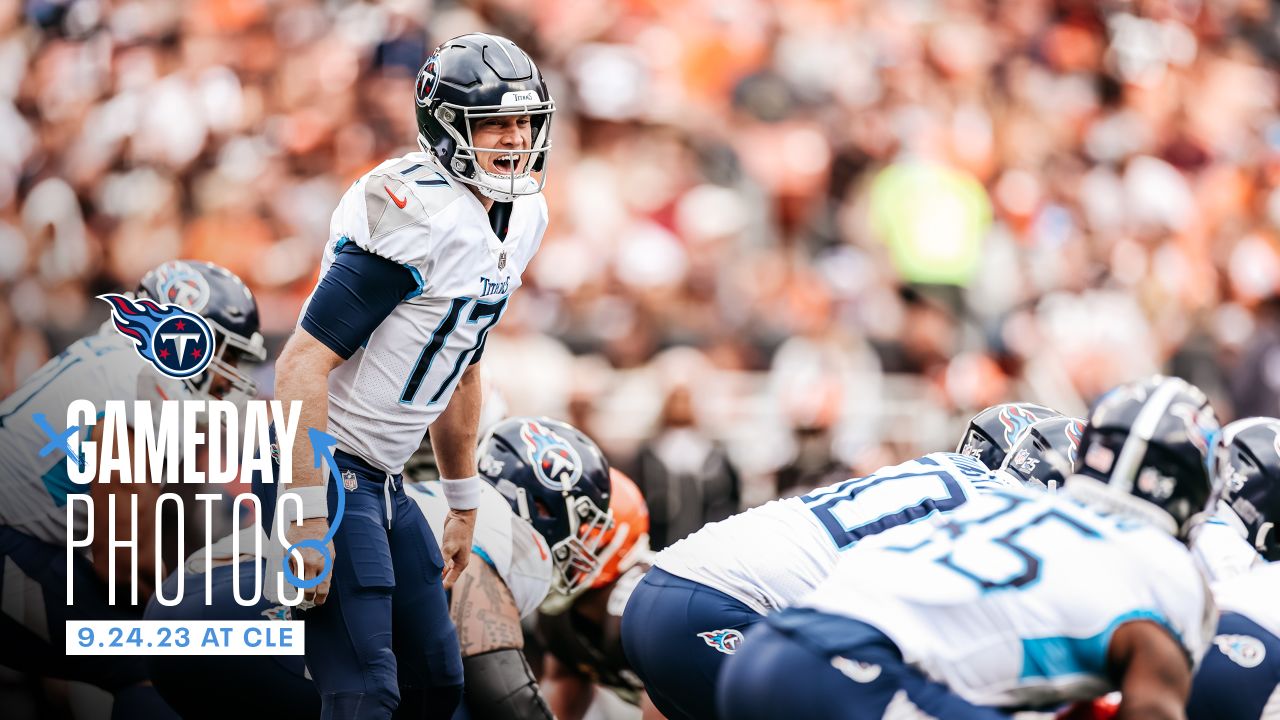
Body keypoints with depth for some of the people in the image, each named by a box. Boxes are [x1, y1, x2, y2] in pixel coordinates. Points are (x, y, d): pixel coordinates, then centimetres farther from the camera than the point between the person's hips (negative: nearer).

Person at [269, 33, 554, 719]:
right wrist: (309, 518, -26)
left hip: (383, 482, 10)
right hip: (329, 469, -10)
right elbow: (304, 363, -24)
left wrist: (464, 504, 25)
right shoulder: (420, 217, -21)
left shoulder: (521, 219, 8)